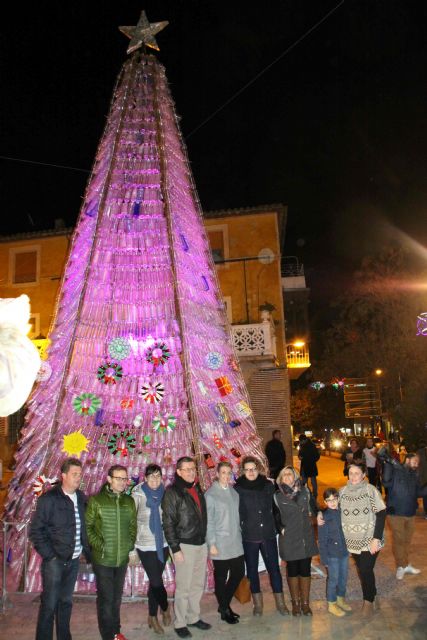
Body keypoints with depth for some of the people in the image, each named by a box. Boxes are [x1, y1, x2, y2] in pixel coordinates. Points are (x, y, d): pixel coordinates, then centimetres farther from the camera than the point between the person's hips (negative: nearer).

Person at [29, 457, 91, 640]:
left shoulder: (81, 499, 5)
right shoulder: (49, 499, -10)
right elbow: (35, 530, -9)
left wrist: (88, 552, 4)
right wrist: (49, 555, -12)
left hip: (74, 560, 5)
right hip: (55, 560, -5)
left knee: (66, 601, 15)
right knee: (49, 603, 1)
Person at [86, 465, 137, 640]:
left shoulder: (129, 501, 5)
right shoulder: (96, 500, -7)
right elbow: (87, 526, -7)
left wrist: (130, 545, 3)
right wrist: (98, 545, -14)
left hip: (122, 558, 4)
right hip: (103, 558, -4)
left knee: (117, 597, 16)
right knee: (106, 598, 2)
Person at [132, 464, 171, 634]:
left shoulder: (164, 493, 0)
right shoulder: (138, 494, -10)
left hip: (163, 544, 3)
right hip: (145, 545, -3)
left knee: (154, 581, 12)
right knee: (156, 581, -1)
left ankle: (153, 617, 29)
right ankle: (165, 608, 26)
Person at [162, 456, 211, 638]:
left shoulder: (197, 490, 11)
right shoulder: (172, 492, -10)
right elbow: (168, 523, -12)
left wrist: (206, 540, 15)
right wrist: (175, 548, -15)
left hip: (201, 544, 6)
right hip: (184, 546, -6)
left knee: (198, 584, 13)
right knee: (183, 587, 0)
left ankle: (194, 617, 28)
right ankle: (180, 623, 15)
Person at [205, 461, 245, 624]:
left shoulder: (234, 492, 8)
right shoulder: (210, 494, -11)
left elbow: (237, 515, 13)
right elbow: (208, 521, -11)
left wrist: (239, 534, 9)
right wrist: (212, 544, -13)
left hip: (236, 543, 6)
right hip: (220, 544, -6)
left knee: (238, 573, 12)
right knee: (221, 577, 6)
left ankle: (224, 603, 32)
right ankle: (224, 610, 25)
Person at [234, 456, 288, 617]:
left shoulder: (268, 485, 0)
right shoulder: (238, 488, -7)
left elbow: (275, 507, 10)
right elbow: (235, 513, -3)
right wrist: (239, 529, -7)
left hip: (268, 534, 1)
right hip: (249, 536, -1)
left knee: (274, 568, 6)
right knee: (252, 569, 11)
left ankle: (280, 602, 21)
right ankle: (258, 603, 27)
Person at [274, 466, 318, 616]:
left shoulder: (305, 490, -1)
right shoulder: (277, 496, -6)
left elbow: (313, 507, 13)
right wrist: (281, 528, -7)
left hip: (306, 537, 2)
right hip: (289, 539, -1)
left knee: (305, 570, 8)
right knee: (292, 570, 10)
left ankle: (305, 603, 22)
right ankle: (295, 602, 25)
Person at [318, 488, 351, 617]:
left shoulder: (342, 512, -3)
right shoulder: (324, 516, -16)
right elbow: (322, 539, -12)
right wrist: (324, 557, -12)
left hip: (344, 551, 5)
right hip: (332, 553, -5)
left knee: (344, 577, 18)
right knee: (333, 579, 6)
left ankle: (341, 599, 39)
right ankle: (332, 604, 24)